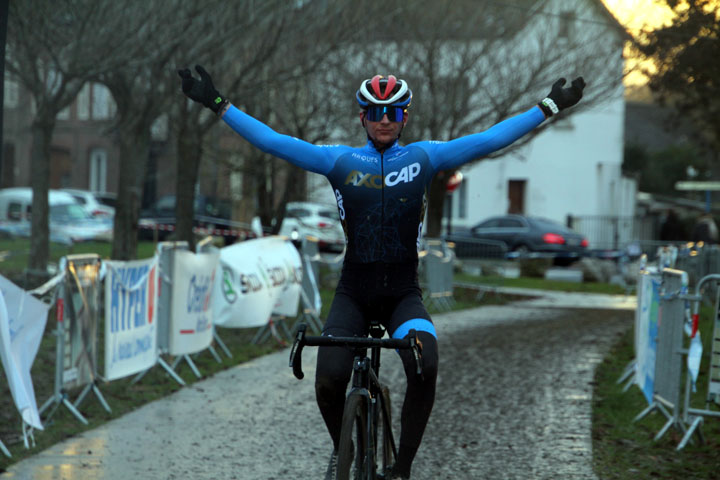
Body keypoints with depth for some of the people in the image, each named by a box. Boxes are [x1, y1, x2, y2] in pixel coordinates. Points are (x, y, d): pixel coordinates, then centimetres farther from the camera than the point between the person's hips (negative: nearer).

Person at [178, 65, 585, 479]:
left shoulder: (424, 158, 5)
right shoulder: (340, 161, 4)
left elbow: (489, 140, 2)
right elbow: (273, 142, 1)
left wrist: (549, 107, 0)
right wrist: (218, 104, -3)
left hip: (403, 293, 0)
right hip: (353, 293, 0)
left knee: (426, 367, -28)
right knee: (329, 380, -21)